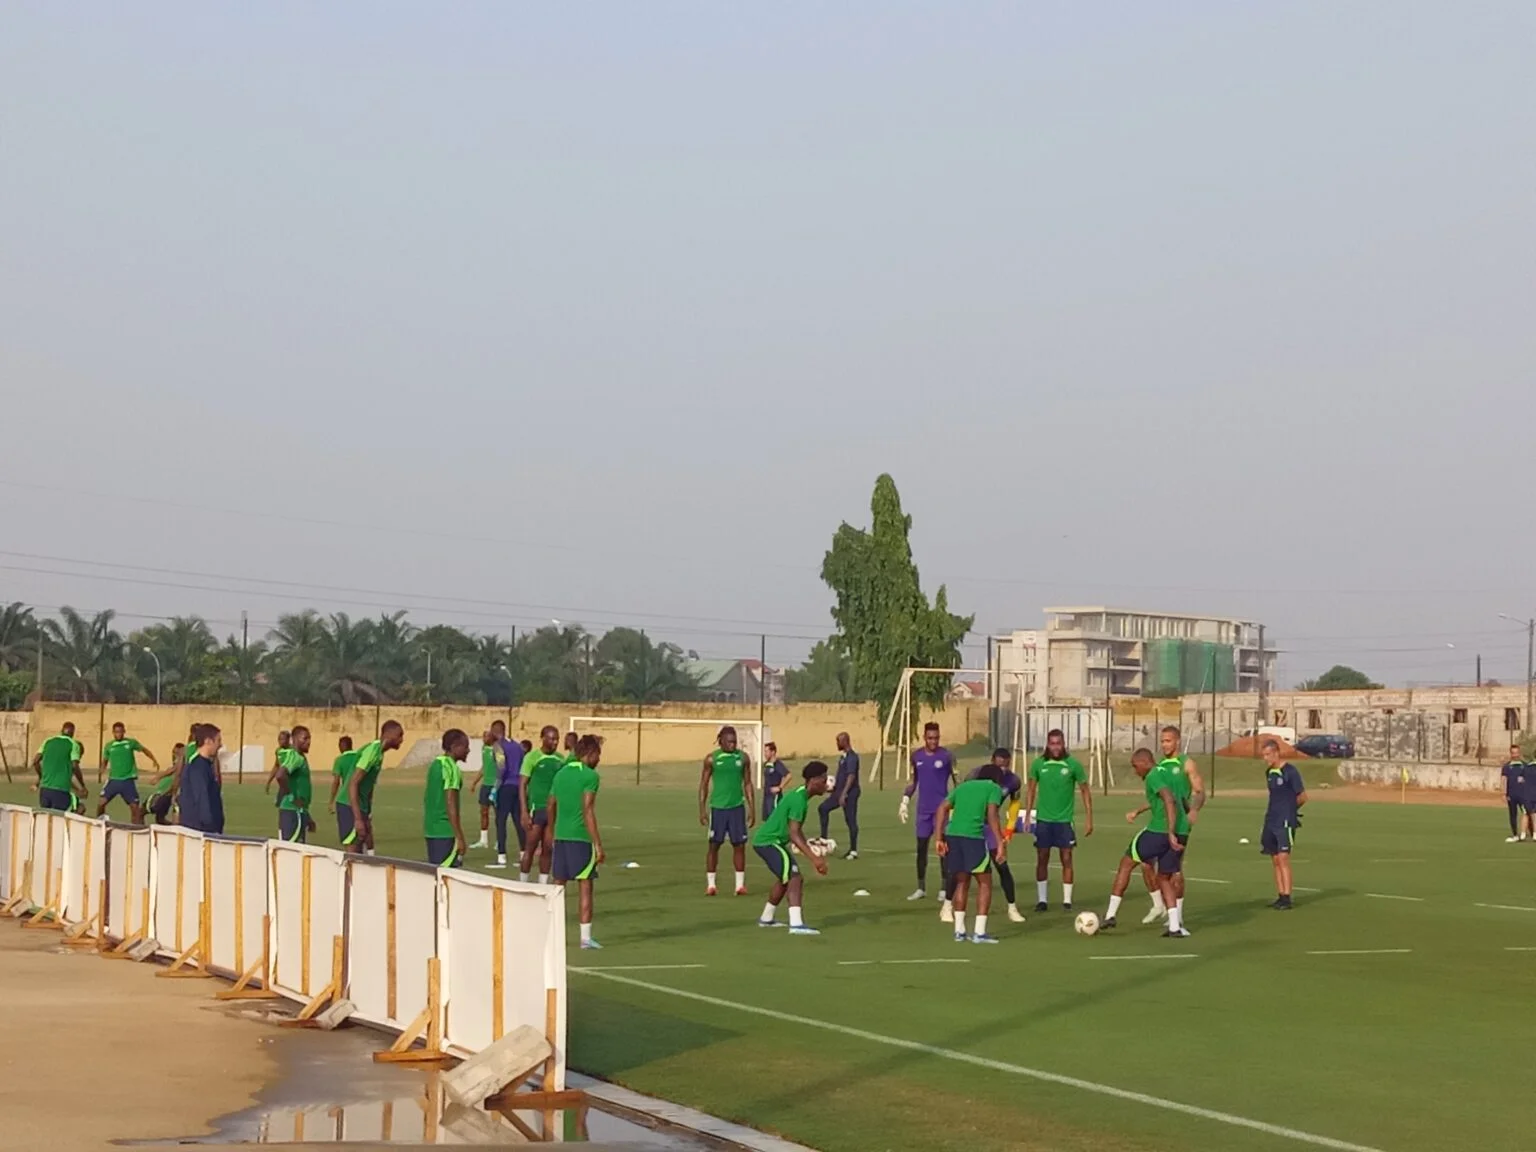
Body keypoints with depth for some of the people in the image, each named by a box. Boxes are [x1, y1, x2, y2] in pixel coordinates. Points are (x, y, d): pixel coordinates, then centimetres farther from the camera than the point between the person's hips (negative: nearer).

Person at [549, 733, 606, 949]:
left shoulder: (560, 774, 12)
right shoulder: (589, 776, -9)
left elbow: (551, 807, 18)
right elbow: (588, 812, -15)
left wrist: (551, 832, 32)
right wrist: (598, 844, -14)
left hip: (560, 836, 7)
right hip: (581, 838, -7)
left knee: (558, 885, 12)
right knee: (585, 887, -1)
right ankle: (585, 936, -1)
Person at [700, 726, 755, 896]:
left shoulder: (743, 758, 3)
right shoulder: (711, 759, -3)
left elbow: (748, 783, 8)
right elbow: (704, 785, 2)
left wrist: (751, 808, 4)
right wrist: (702, 810, -4)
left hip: (737, 807, 2)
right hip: (718, 807, -2)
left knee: (739, 845, 1)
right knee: (714, 845, 2)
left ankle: (740, 884, 8)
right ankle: (710, 884, 9)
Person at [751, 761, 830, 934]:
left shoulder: (801, 796, 10)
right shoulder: (798, 799, -22)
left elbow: (798, 831, 16)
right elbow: (794, 835, -28)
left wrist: (813, 856, 13)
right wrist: (814, 858, -33)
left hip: (766, 841, 11)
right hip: (768, 842, -11)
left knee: (785, 879, 27)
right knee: (795, 879, -19)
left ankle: (766, 918, 41)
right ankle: (796, 924, -30)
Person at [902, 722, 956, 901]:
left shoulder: (946, 756, -6)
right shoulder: (916, 756, 6)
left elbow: (956, 780, -4)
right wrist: (905, 801, 7)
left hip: (942, 808, -4)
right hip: (923, 809, 4)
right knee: (921, 847, 6)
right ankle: (921, 888, 14)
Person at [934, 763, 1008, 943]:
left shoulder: (962, 786, 25)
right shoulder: (994, 788, 11)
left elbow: (942, 809, 14)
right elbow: (992, 816, -5)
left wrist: (938, 838, 11)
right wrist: (1000, 844, -7)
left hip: (952, 834, 5)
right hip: (974, 836, -5)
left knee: (962, 882, 18)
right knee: (985, 883, 7)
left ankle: (959, 931, 17)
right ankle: (980, 932, 2)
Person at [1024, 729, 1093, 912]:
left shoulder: (1073, 764, -6)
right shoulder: (1038, 764, -1)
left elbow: (1085, 791, 1)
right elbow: (1031, 790, 8)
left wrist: (1088, 819, -2)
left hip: (1064, 820, -1)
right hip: (1043, 819, 1)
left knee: (1066, 859, -2)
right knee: (1042, 859, 4)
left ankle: (1067, 900, 6)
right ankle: (1042, 900, 13)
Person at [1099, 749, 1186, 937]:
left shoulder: (1153, 776, -9)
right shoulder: (1164, 772, 20)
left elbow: (1170, 801, -24)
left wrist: (1171, 833, -28)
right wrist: (1137, 812, 51)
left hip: (1158, 831, -8)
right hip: (1177, 835, 8)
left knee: (1126, 865, 9)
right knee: (1164, 878, 18)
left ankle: (1110, 915, 10)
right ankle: (1174, 926, 5)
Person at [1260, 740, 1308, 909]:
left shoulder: (1290, 771, -11)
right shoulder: (1269, 772, 11)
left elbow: (1302, 797, -4)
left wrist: (1289, 810, 7)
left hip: (1285, 822, -7)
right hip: (1271, 821, 7)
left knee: (1283, 858, -11)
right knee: (1276, 860, 8)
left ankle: (1287, 898, -11)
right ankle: (1280, 896, 12)